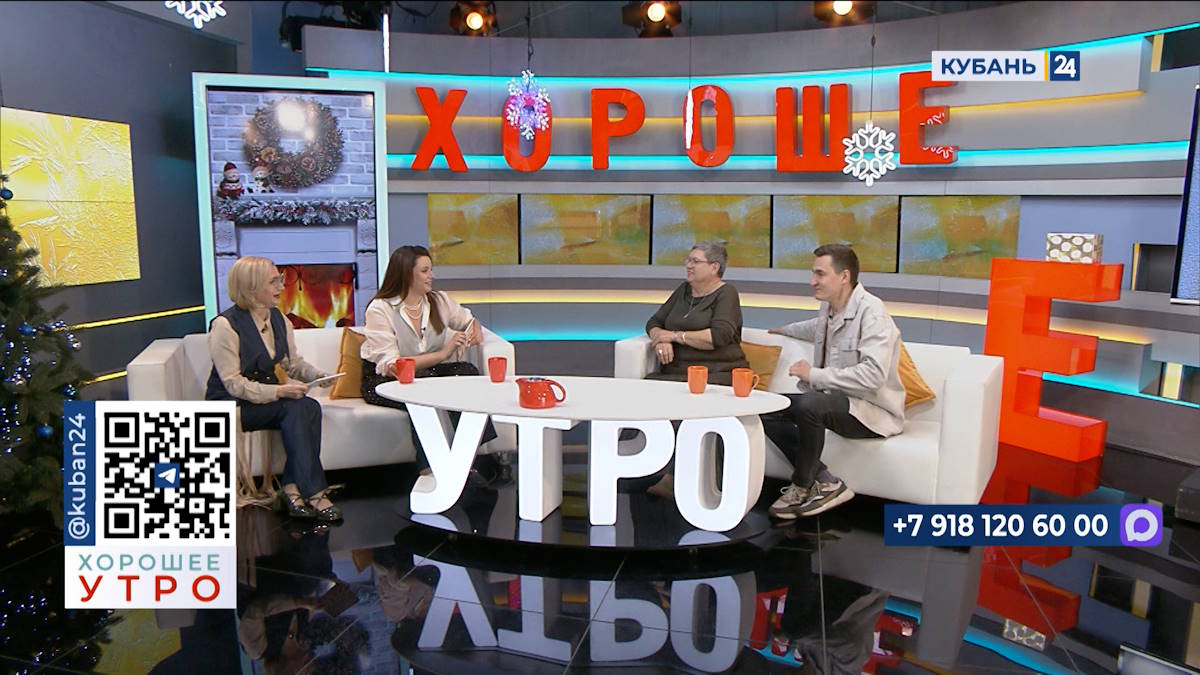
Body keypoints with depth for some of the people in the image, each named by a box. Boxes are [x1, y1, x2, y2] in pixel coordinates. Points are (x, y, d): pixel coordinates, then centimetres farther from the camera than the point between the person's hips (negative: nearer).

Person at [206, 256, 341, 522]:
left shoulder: (278, 319, 8)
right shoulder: (225, 325, -14)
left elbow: (293, 362, 16)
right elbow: (234, 384, -18)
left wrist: (317, 375, -6)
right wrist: (278, 391, -29)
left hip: (269, 397, 6)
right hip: (231, 405, -6)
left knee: (309, 408, -26)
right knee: (295, 408, -31)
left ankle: (293, 488, -24)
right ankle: (313, 492, -29)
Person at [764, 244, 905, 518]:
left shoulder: (871, 312, -19)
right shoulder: (828, 307, 6)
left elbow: (873, 374, -30)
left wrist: (815, 375, -24)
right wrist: (784, 330, 46)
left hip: (873, 411, -9)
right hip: (836, 401, 9)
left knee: (809, 403, -35)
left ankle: (801, 486, -12)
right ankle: (825, 483, -8)